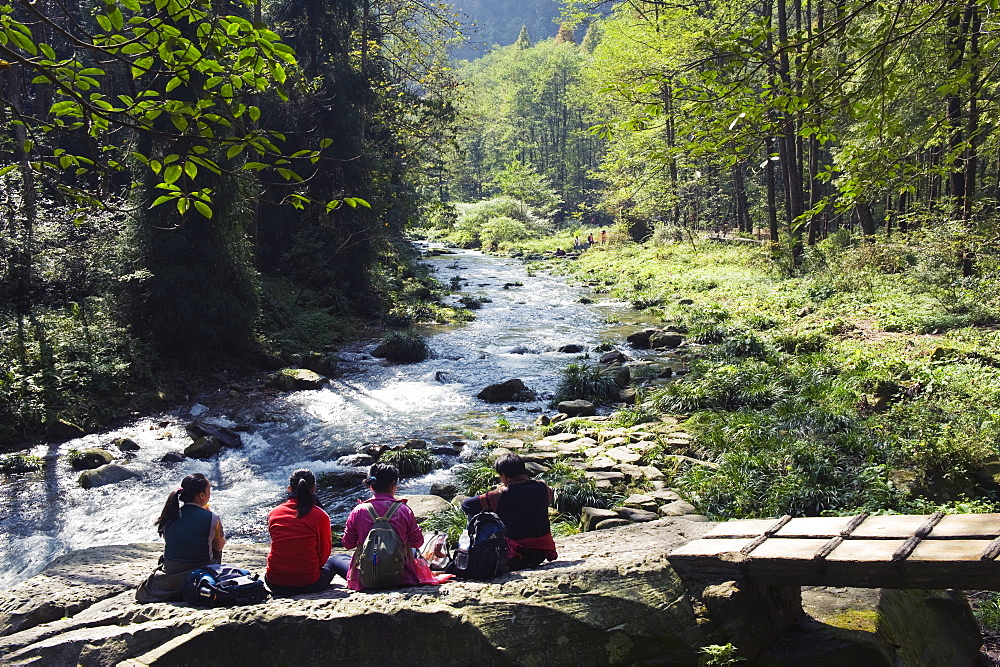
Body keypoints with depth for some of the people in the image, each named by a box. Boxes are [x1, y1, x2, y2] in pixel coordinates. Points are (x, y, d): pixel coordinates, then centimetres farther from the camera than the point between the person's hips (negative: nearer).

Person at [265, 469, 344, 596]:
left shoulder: (273, 513, 1)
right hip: (308, 585, -2)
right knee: (334, 560, 26)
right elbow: (324, 555, 0)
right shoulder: (320, 516, -9)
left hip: (275, 585, 2)